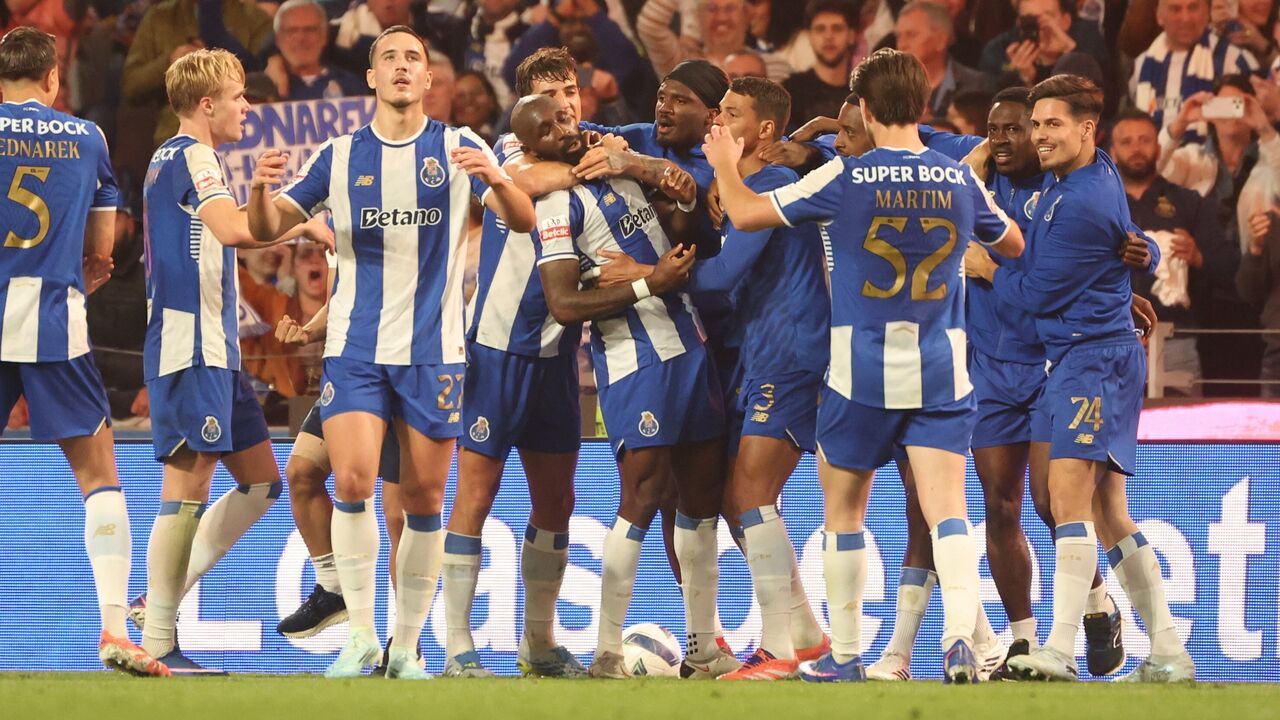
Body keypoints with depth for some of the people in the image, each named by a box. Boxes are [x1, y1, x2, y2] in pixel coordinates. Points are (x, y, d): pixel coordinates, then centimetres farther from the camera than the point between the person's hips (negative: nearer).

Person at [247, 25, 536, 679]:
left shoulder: (459, 149, 3)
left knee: (424, 500, 2)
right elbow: (267, 229, 5)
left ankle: (407, 646, 13)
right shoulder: (340, 156, 6)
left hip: (432, 350, 0)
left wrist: (496, 179, -28)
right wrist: (261, 189, -18)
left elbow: (523, 221, -6)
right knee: (352, 482, -16)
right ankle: (361, 637, -6)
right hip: (355, 348, 0)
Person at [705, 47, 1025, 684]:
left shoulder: (844, 178, -8)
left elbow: (745, 214, -2)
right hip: (942, 368, 2)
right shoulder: (961, 181, 2)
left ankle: (844, 655, 18)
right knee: (946, 508, -5)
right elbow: (1012, 244, 21)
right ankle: (960, 637, -26)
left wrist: (724, 166, 17)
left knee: (843, 511, 13)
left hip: (861, 369, -2)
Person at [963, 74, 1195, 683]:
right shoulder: (1099, 172, 12)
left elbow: (1038, 294, -11)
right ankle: (1168, 654, 14)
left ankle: (1059, 651, -28)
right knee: (1109, 515, 11)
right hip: (1090, 355, 11)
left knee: (1069, 495, -20)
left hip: (1092, 356, -11)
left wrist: (988, 271, 5)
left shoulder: (1081, 204, -18)